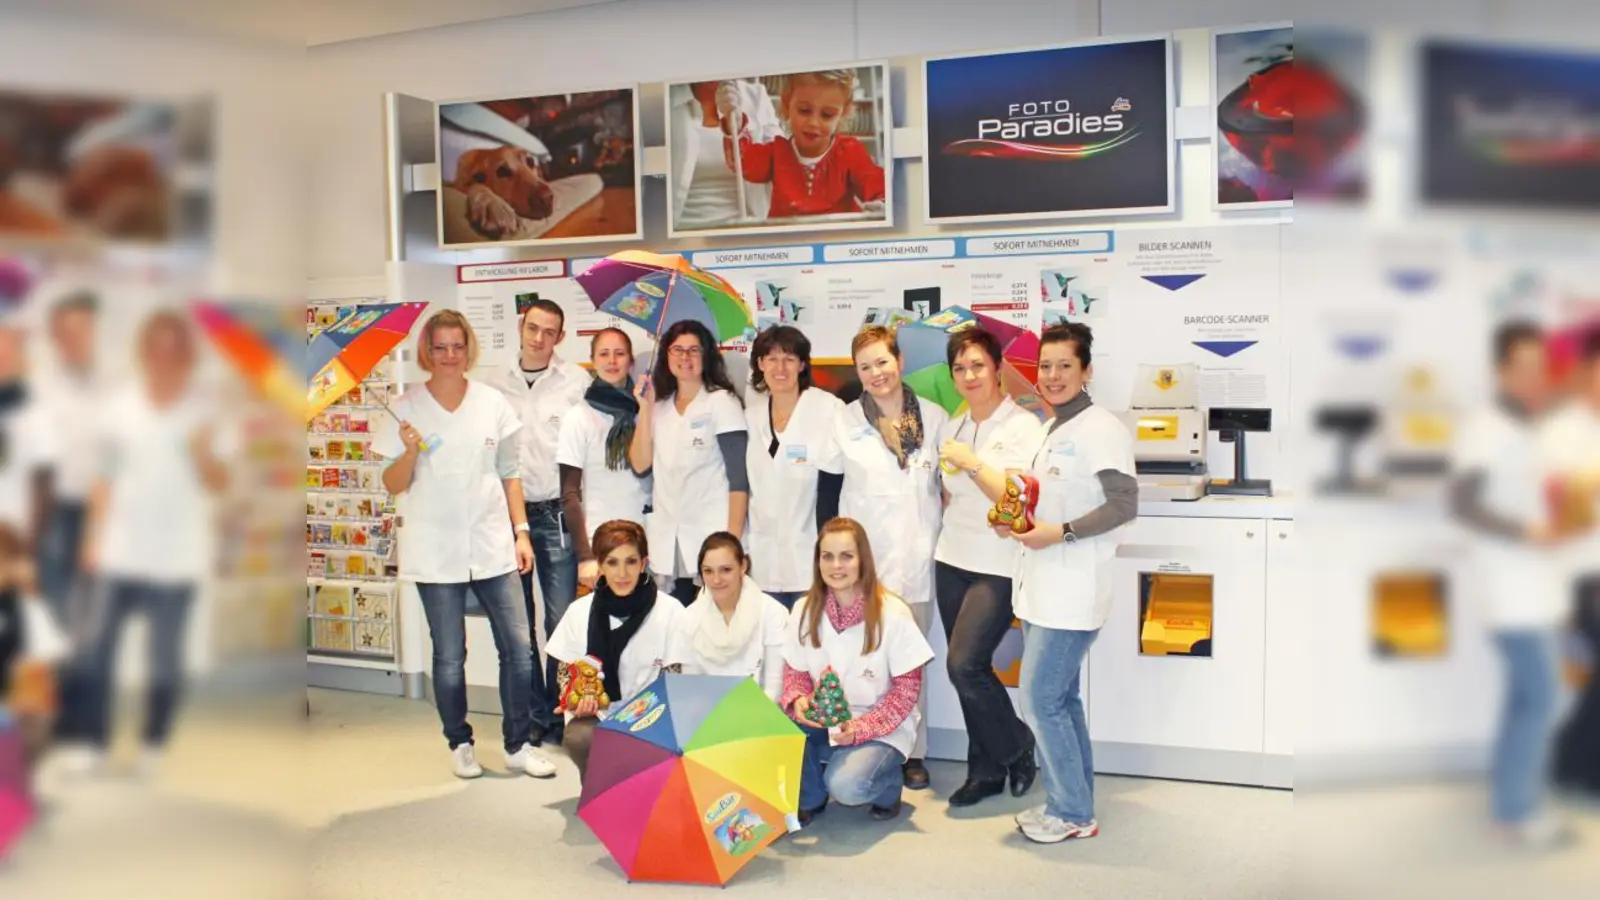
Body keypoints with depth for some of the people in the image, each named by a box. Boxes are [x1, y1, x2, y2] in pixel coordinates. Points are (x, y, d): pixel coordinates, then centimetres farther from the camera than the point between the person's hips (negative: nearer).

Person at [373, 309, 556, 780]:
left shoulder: (493, 403, 3)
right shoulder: (406, 408, -2)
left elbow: (509, 474, 9)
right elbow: (393, 486, 0)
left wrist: (521, 532, 3)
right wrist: (410, 451, -19)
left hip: (493, 546, 2)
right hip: (436, 552, -2)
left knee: (519, 647, 0)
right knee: (449, 656, 5)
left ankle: (519, 745, 14)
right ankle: (460, 744, 24)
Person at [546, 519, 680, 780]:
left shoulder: (670, 612, -5)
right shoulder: (580, 612, 0)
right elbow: (566, 672, 9)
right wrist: (576, 700, -12)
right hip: (596, 715, 2)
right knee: (579, 738, -31)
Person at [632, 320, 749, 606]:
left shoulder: (722, 401, -3)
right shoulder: (659, 405, 12)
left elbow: (739, 475, -8)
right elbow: (640, 465, 2)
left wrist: (734, 537, -15)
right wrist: (644, 410, -3)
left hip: (712, 535, -4)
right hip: (667, 538, 5)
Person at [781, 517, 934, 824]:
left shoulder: (892, 613, -16)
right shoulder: (805, 609, -3)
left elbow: (907, 688, -11)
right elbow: (795, 671, 5)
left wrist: (860, 728, -22)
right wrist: (798, 701, -19)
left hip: (879, 729, -4)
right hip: (823, 722, 4)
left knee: (845, 786, -32)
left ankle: (889, 782, 6)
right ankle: (809, 796, 2)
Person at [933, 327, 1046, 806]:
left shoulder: (1023, 426, -9)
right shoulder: (952, 427, 11)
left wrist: (972, 463, -20)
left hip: (998, 567, -6)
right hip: (952, 560, 7)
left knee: (965, 664, -14)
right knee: (967, 670, 7)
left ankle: (1018, 750, 9)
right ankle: (985, 770, 20)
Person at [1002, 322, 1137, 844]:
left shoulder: (1101, 429, -12)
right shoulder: (1048, 432, 15)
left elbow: (1125, 505, -17)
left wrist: (1060, 532, -22)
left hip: (1072, 590, -9)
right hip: (1041, 585, 9)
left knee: (1041, 698, -6)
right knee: (1061, 698, 14)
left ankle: (1071, 812, 8)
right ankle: (1074, 804, 24)